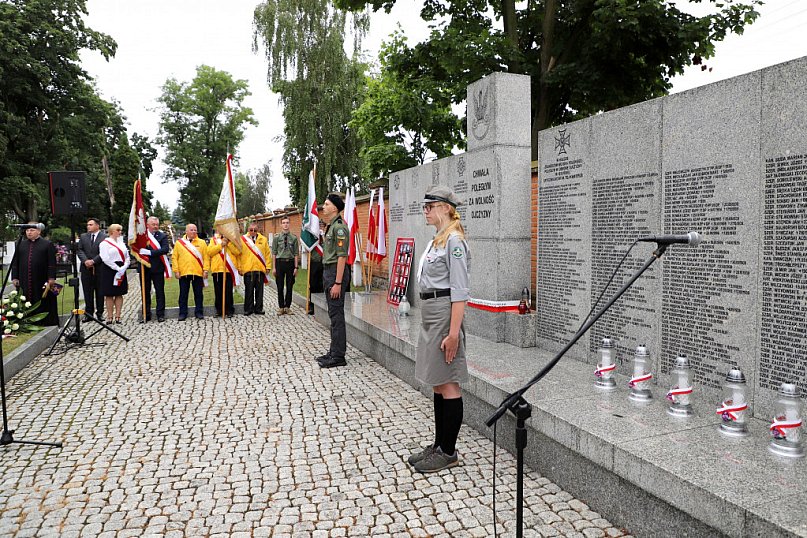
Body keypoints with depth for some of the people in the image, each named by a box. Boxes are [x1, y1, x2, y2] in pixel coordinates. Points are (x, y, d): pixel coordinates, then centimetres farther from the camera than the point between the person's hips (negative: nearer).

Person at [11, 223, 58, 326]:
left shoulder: (48, 244, 2)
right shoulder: (20, 245, 13)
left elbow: (52, 263, -3)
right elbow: (15, 263, 15)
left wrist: (51, 278, -10)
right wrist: (15, 277, 7)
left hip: (42, 282, -3)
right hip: (24, 282, 4)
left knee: (43, 305, 1)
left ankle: (46, 325, 6)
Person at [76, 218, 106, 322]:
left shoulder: (104, 237, -1)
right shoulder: (83, 237, 13)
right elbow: (79, 250, 7)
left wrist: (93, 261, -15)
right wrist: (85, 260, -10)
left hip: (99, 268, -3)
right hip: (86, 268, 3)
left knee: (100, 292, 4)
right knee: (87, 292, 5)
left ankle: (100, 313, 13)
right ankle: (89, 314, 10)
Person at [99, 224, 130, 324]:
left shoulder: (121, 243, 15)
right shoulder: (105, 243, -4)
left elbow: (127, 257, 11)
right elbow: (105, 259, -14)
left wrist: (124, 267, -7)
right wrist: (117, 268, -17)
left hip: (121, 270, 6)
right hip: (109, 270, -5)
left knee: (119, 294, 5)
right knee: (109, 295, 0)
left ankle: (117, 316, 8)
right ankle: (110, 316, 5)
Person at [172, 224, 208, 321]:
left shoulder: (202, 243, 6)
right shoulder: (179, 243, 7)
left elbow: (206, 258, 3)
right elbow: (174, 258, 5)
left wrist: (205, 270, -6)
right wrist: (176, 270, -3)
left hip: (198, 273, 0)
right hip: (183, 273, 0)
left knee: (199, 294, 6)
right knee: (183, 294, 6)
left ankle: (199, 312, 15)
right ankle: (183, 313, 14)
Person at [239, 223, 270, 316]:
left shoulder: (263, 240, 9)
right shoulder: (242, 240, 4)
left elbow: (267, 254, 10)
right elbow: (239, 254, 4)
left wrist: (268, 266, 4)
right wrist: (239, 268, -1)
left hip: (260, 269, 2)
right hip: (247, 270, -2)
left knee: (259, 290, 6)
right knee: (249, 291, 3)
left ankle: (258, 308, 15)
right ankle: (248, 309, 10)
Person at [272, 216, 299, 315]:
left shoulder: (294, 237, 1)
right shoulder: (277, 237, 1)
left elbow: (296, 254, 2)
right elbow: (274, 253, 2)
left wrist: (296, 267, -3)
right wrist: (274, 267, -2)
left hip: (290, 262, 0)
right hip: (280, 262, 0)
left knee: (290, 286, 6)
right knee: (280, 287, 5)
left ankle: (287, 307, 17)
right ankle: (281, 307, 15)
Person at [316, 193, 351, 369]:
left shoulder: (339, 227, -15)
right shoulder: (331, 226, 17)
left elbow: (342, 256, -20)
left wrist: (338, 283, -23)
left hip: (336, 272, -10)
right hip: (327, 271, 10)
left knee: (336, 314, -6)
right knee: (333, 313, 14)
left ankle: (338, 356, 0)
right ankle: (334, 351, 23)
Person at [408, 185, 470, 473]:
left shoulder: (454, 241, -14)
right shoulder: (436, 240, 16)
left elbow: (460, 291, -19)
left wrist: (454, 332, -22)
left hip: (444, 314, -10)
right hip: (429, 315, 10)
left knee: (447, 385, 0)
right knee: (437, 385, 15)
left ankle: (448, 452, 12)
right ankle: (439, 445, 25)